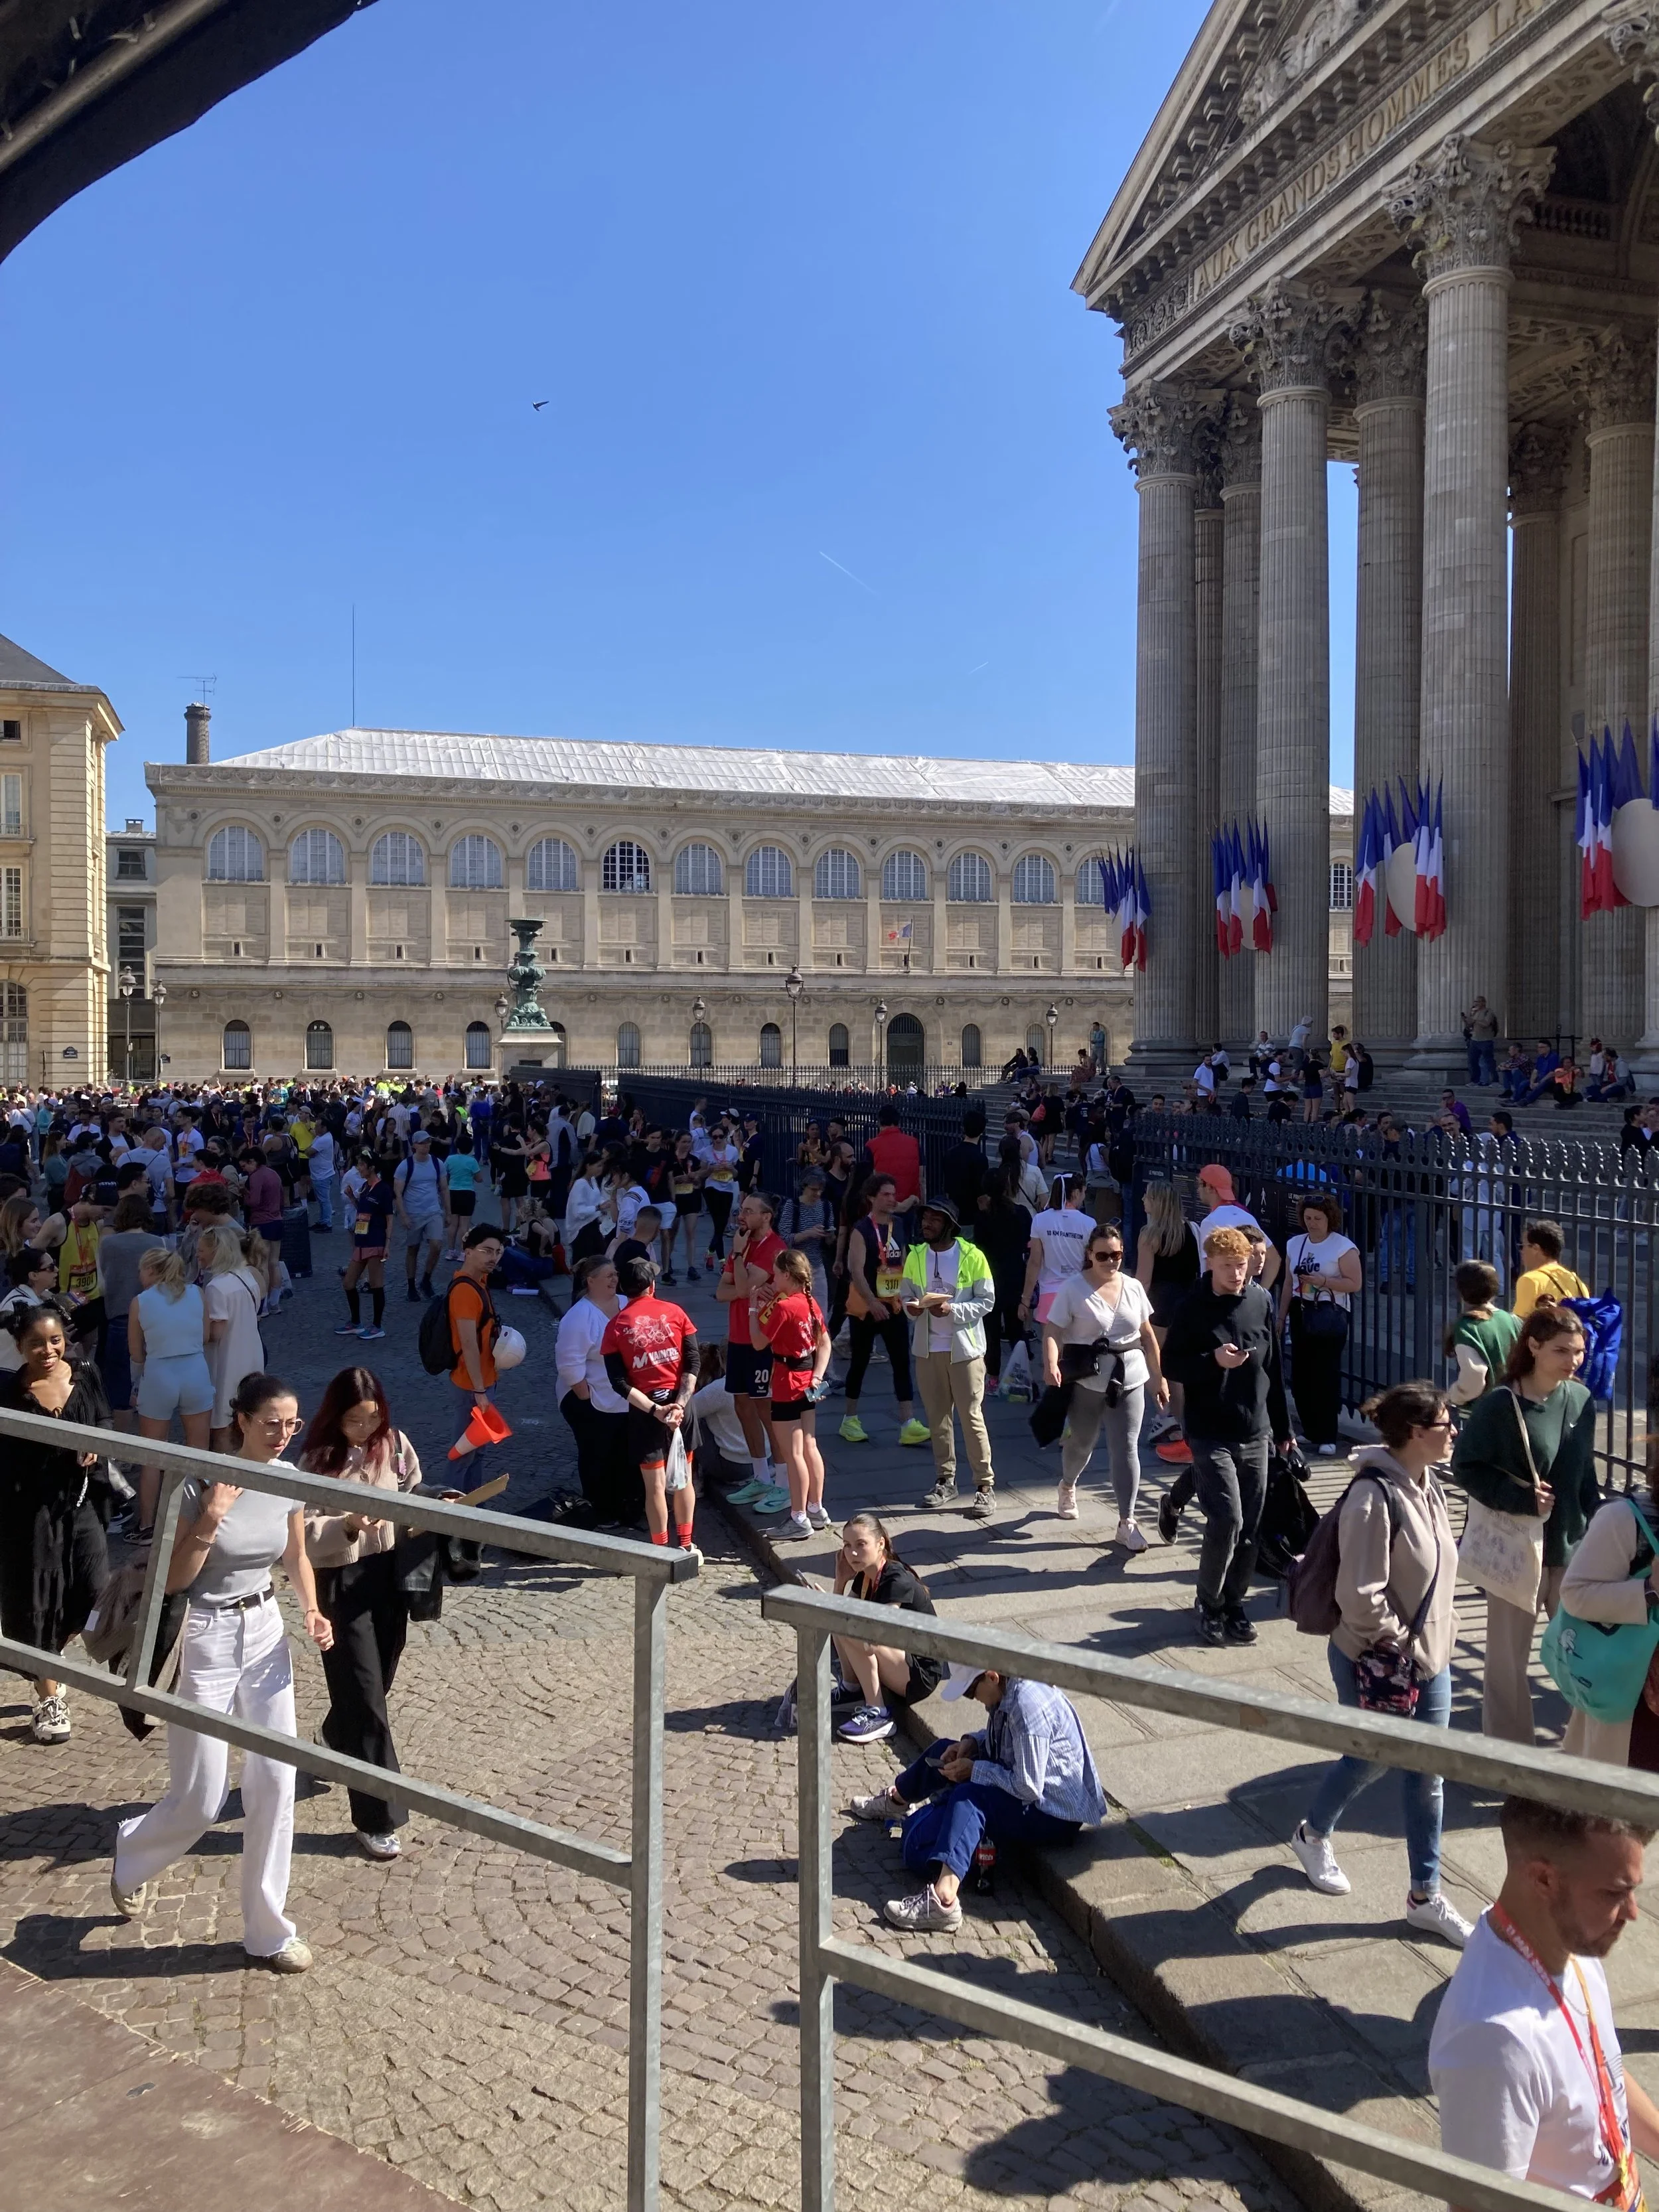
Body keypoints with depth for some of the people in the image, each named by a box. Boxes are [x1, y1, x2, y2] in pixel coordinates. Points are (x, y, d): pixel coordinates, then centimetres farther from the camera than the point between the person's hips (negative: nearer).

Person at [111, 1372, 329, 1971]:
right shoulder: (202, 1482, -19)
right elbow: (172, 1579, -14)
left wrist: (311, 1610, -5)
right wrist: (210, 1522, -29)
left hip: (265, 1633, 5)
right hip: (205, 1640, -4)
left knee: (275, 1784, 3)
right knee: (200, 1802, 2)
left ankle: (268, 1932, 19)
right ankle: (132, 1857, 38)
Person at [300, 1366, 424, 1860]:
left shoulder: (394, 1443, -1)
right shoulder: (317, 1461, -14)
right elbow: (304, 1533, -17)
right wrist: (349, 1525, -33)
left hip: (389, 1573, 5)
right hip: (341, 1582, -5)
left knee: (377, 1684, 20)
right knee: (365, 1697, -2)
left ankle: (336, 1739, 53)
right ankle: (377, 1819, 8)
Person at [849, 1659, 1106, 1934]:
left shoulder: (1027, 1706, -30)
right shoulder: (1010, 1689, -3)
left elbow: (1028, 1787, -29)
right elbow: (1004, 1736, 18)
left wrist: (974, 1770, -18)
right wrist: (972, 1742, -1)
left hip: (1055, 1813, -10)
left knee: (970, 1795, -31)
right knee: (943, 1753, 16)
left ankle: (943, 1898, -41)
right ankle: (896, 1801, 44)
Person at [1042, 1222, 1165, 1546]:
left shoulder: (1133, 1287, 3)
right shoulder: (1073, 1289, -9)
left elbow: (1148, 1336, 11)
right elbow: (1053, 1331, -14)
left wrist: (1159, 1378, 12)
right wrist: (1051, 1365, -32)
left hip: (1130, 1381, 2)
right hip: (1086, 1381, -2)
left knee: (1126, 1450, -3)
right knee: (1081, 1442, 16)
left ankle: (1127, 1524, 2)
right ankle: (1068, 1487, 48)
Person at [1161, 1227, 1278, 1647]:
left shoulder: (1261, 1301, 3)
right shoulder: (1193, 1307, -8)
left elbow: (1273, 1363, 12)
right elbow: (1171, 1365, -4)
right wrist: (1213, 1361, -22)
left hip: (1255, 1434, 4)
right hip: (1211, 1434, -4)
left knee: (1249, 1527, 7)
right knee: (1226, 1520, -12)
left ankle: (1234, 1604, 24)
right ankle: (1209, 1607, 7)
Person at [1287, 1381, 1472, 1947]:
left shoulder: (1427, 1486, 1)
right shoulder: (1374, 1498, -27)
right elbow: (1360, 1596, -25)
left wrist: (1437, 1638, 10)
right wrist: (1395, 1650, -16)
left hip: (1430, 1657, 7)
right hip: (1376, 1662, -7)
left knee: (1426, 1774, 13)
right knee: (1370, 1761, 13)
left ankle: (1425, 1898, 27)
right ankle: (1312, 1835, 41)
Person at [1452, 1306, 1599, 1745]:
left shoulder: (1581, 1400, 0)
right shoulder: (1499, 1405, -17)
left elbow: (1585, 1474, 10)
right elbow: (1466, 1467, -12)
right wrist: (1520, 1499, -21)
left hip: (1572, 1545, 5)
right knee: (1509, 1659, 8)